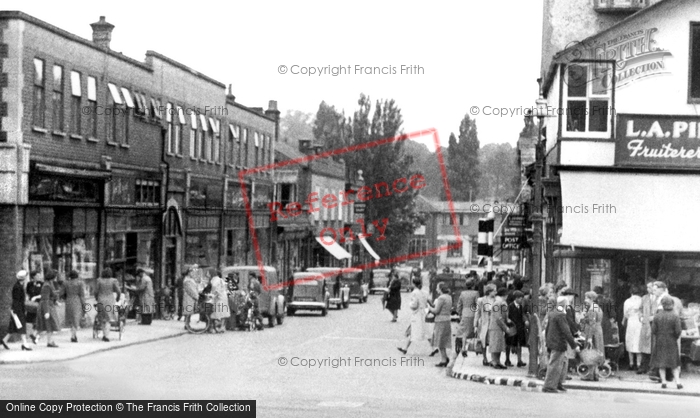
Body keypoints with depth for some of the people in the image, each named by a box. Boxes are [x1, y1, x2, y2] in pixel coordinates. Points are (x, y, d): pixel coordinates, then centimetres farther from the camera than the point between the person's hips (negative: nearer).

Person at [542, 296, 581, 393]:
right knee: (555, 365, -3)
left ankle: (558, 383, 25)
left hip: (552, 343, 10)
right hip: (558, 344, -10)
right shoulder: (560, 315, -19)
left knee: (563, 361, 20)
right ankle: (549, 386, 1)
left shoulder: (551, 313, 10)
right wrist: (574, 345, -17)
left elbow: (547, 329, 19)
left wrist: (548, 341, 29)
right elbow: (566, 332, -21)